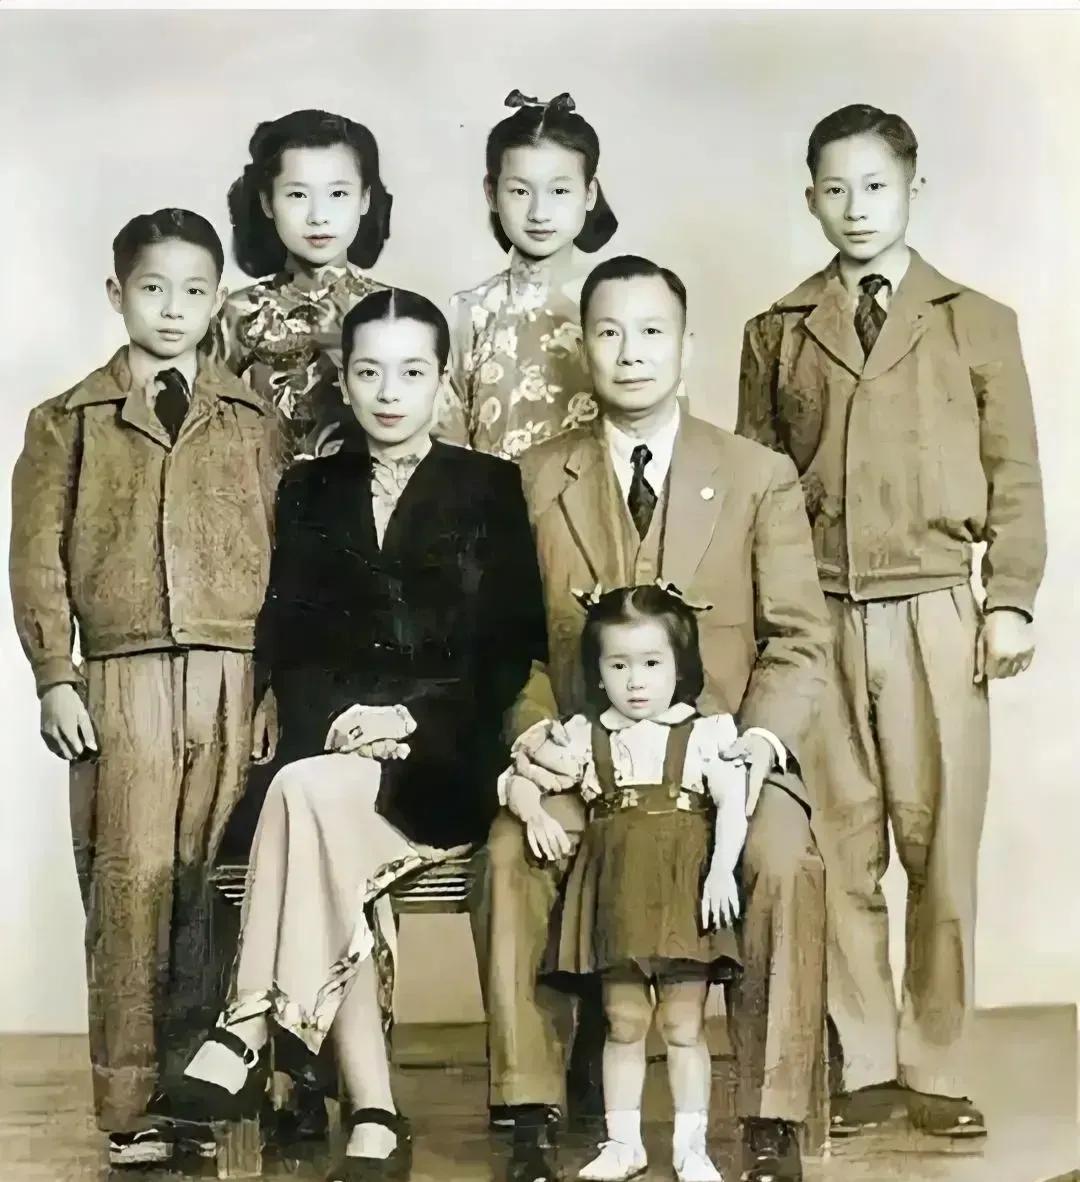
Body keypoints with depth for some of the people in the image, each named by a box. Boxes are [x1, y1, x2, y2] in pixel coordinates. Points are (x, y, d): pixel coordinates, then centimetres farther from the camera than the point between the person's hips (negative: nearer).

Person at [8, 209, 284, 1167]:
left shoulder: (253, 421, 13)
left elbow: (285, 553, 10)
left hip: (239, 681, 1)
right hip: (124, 680, -1)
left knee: (216, 888, 2)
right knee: (132, 885, -4)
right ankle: (133, 1109, 4)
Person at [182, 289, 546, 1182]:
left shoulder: (491, 487, 10)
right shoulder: (308, 491, 18)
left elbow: (514, 649, 2)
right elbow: (284, 644, 10)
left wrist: (412, 716, -12)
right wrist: (338, 720, -10)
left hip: (445, 760, -2)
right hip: (329, 749, 3)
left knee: (310, 792, -33)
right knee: (331, 859, -30)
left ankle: (250, 1031, -26)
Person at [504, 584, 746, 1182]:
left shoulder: (704, 734, 1)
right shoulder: (585, 736, 8)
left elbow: (732, 804, -8)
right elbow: (520, 778, 9)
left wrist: (722, 868, -22)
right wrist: (535, 813, -13)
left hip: (684, 889, -2)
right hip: (616, 894, 2)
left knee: (683, 1024, 4)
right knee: (624, 1024, 9)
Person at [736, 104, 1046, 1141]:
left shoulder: (978, 324, 9)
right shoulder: (778, 334, 12)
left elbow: (1014, 477, 7)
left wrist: (1011, 600, -3)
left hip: (934, 613, -1)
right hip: (815, 617, 1)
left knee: (940, 846, 1)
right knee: (838, 846, 4)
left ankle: (935, 1069, 13)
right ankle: (861, 1066, 15)